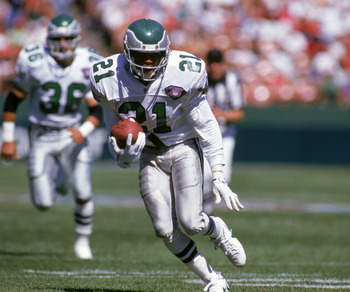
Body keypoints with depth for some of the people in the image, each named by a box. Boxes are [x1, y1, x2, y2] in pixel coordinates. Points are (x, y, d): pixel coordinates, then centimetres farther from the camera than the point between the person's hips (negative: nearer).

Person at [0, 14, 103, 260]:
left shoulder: (88, 67, -8)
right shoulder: (34, 62, -13)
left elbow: (97, 110, -4)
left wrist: (83, 131, -24)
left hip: (72, 135, 1)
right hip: (42, 138, -1)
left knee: (83, 192, -14)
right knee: (44, 203, -2)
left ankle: (83, 240, 12)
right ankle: (58, 177, 34)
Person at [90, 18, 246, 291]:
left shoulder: (184, 74, -22)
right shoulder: (109, 79, -16)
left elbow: (206, 127, -12)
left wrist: (219, 177, -15)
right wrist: (124, 155, -26)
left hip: (183, 148, -2)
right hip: (149, 156, 2)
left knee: (191, 223, -15)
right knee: (165, 230, -7)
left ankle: (220, 232, 22)